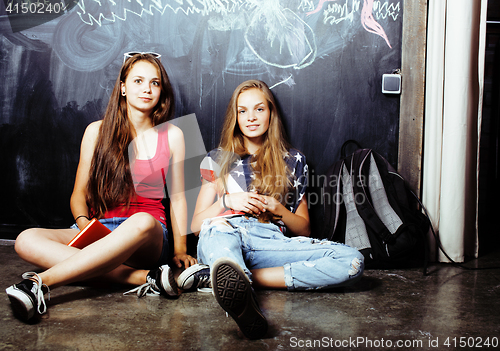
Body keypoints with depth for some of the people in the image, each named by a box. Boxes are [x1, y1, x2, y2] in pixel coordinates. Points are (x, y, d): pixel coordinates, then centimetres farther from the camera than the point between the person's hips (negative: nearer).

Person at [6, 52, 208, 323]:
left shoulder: (172, 136, 9)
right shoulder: (97, 131, 11)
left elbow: (177, 197, 11)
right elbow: (79, 192, 11)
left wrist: (179, 250, 1)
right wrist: (83, 223, -11)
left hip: (147, 239, -2)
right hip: (99, 229, 2)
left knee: (142, 222, -40)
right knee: (27, 240, -27)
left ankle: (41, 281, -38)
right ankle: (146, 277, -35)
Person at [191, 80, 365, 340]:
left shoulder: (293, 161, 24)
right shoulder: (217, 160, 24)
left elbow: (304, 229, 22)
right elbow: (196, 225, 18)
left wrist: (277, 208, 2)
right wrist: (227, 201, -1)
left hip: (270, 243, 1)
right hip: (222, 237, -1)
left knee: (352, 262, -26)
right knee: (217, 227, -39)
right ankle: (241, 291, -70)